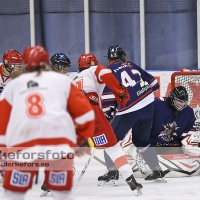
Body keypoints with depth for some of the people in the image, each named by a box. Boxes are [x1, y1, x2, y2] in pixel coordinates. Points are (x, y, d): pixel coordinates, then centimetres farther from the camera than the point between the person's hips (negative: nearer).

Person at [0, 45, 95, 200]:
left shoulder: (13, 85, 25)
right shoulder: (61, 80, 22)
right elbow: (83, 110, 16)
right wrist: (84, 138, 25)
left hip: (22, 143, 1)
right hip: (59, 139, 0)